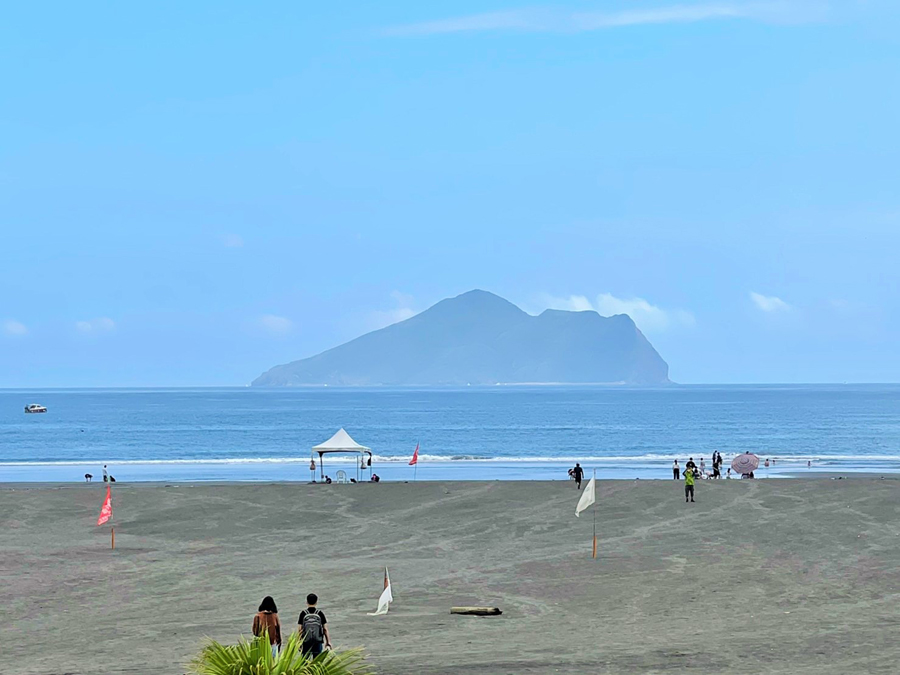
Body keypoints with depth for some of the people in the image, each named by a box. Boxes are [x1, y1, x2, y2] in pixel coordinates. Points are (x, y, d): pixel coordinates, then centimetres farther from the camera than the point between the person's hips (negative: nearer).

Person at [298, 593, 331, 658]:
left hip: (306, 643, -1)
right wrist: (328, 643, 3)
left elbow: (299, 629, -6)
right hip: (318, 643, 1)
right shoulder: (320, 613, -4)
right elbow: (325, 629, -3)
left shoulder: (303, 614, -6)